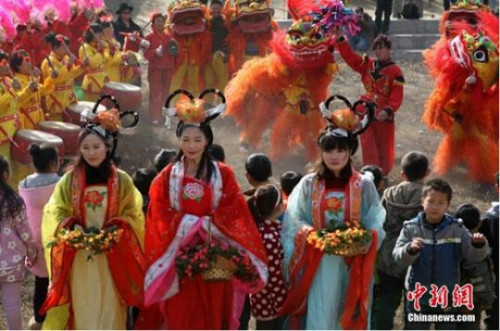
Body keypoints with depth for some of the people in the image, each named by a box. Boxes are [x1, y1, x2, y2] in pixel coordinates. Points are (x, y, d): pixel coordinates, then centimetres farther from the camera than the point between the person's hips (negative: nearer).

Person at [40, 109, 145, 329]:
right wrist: (71, 231, -14)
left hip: (112, 259, 0)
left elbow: (133, 214, 3)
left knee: (109, 310, 1)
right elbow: (54, 212, 3)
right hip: (79, 260, 0)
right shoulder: (69, 180, 3)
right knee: (82, 309, 3)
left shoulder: (122, 181, 2)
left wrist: (115, 233, -13)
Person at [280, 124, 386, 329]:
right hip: (318, 264, 0)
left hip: (352, 265, 0)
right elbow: (294, 221, 2)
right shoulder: (309, 184, 2)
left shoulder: (364, 185, 1)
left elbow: (376, 224, 0)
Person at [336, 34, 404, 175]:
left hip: (383, 114, -3)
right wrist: (340, 39, -11)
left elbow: (397, 96, -14)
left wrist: (388, 111, -29)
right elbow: (349, 56, 1)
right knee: (368, 147, -1)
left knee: (383, 148, 10)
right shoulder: (367, 64, 6)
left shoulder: (395, 71, -9)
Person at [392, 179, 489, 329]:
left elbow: (473, 255, -10)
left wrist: (479, 245, -32)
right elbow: (398, 256, -15)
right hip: (418, 296, 0)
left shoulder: (456, 228, -7)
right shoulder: (411, 228, -9)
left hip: (447, 297, 1)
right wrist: (410, 249, -36)